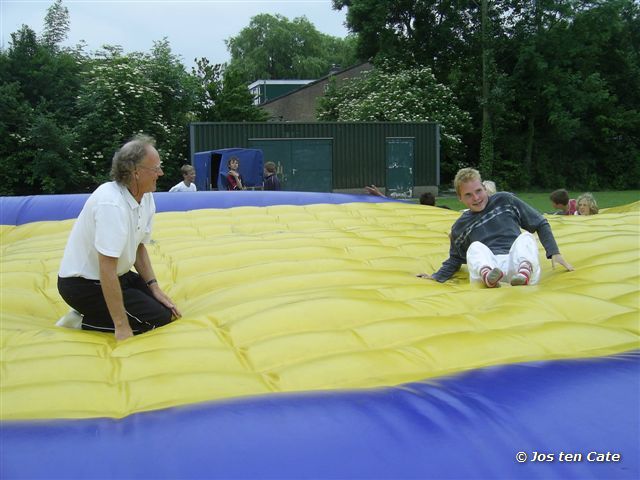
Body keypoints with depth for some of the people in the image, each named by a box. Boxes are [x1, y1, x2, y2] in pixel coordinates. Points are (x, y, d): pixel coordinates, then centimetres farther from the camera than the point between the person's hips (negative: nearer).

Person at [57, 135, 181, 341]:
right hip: (83, 284, -9)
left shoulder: (146, 198, -2)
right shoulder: (112, 205, -29)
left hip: (116, 275, 9)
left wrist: (154, 287, 0)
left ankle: (88, 315, 10)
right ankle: (83, 323, -3)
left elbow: (139, 246, 10)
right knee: (159, 317, -12)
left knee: (165, 307, 6)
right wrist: (121, 327, -28)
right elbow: (107, 270, -30)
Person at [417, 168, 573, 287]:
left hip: (516, 261, 0)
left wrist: (554, 253, 5)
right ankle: (487, 275, -60)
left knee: (526, 237, -25)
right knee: (475, 247, -25)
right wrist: (437, 277, 11)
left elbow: (540, 224, 18)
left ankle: (524, 273, -59)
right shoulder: (460, 227, 21)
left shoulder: (505, 201, 16)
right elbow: (455, 259, 30)